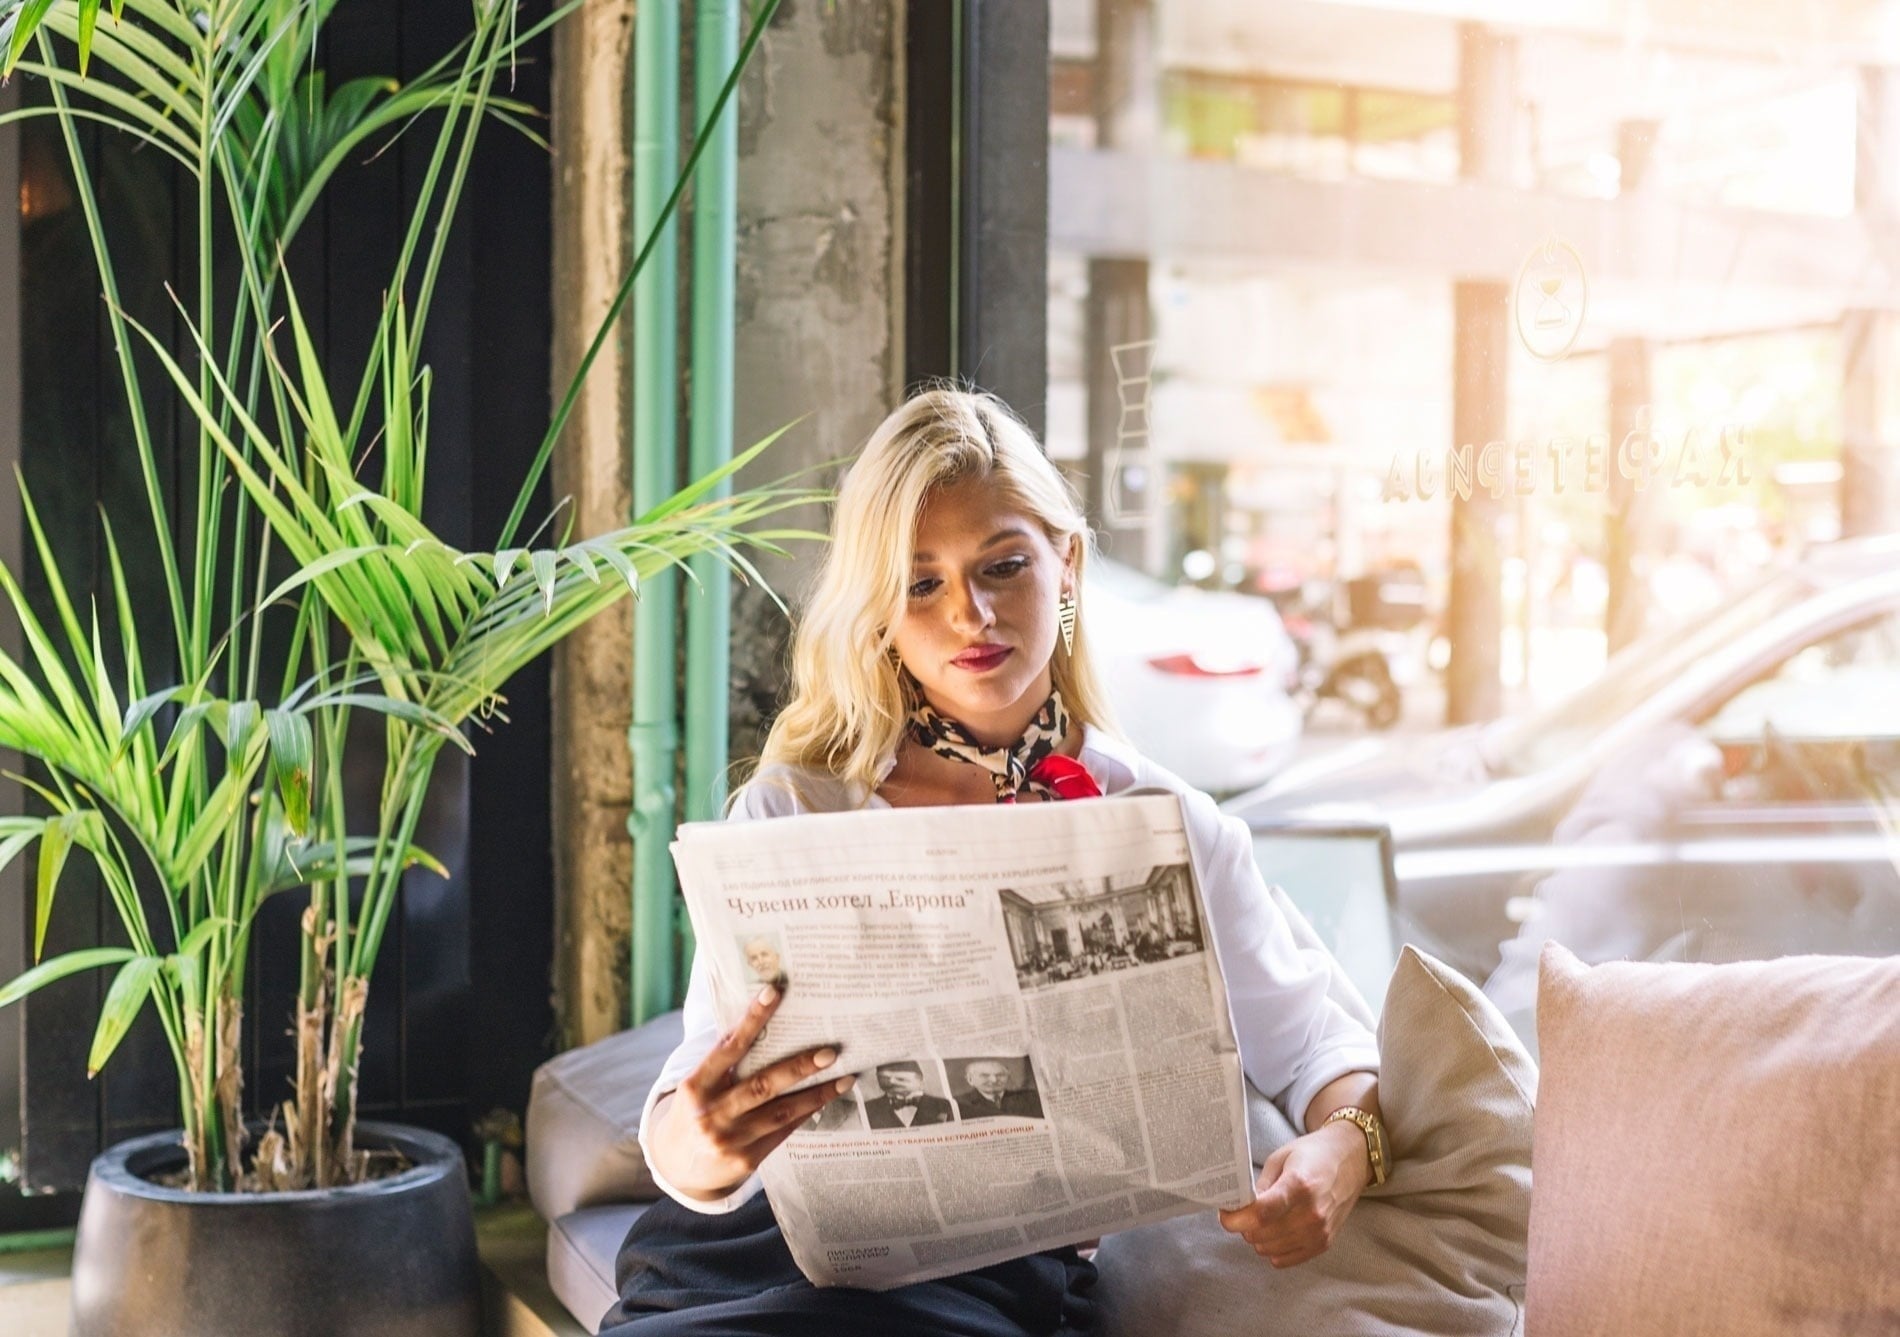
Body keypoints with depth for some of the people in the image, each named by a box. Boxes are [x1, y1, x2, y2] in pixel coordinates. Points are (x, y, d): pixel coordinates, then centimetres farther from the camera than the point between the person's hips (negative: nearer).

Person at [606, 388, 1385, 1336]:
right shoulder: (789, 812, 7)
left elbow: (1311, 1044, 16)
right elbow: (701, 1098, -2)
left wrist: (1339, 1147, -8)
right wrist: (694, 1145, -27)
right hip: (757, 1249, 1)